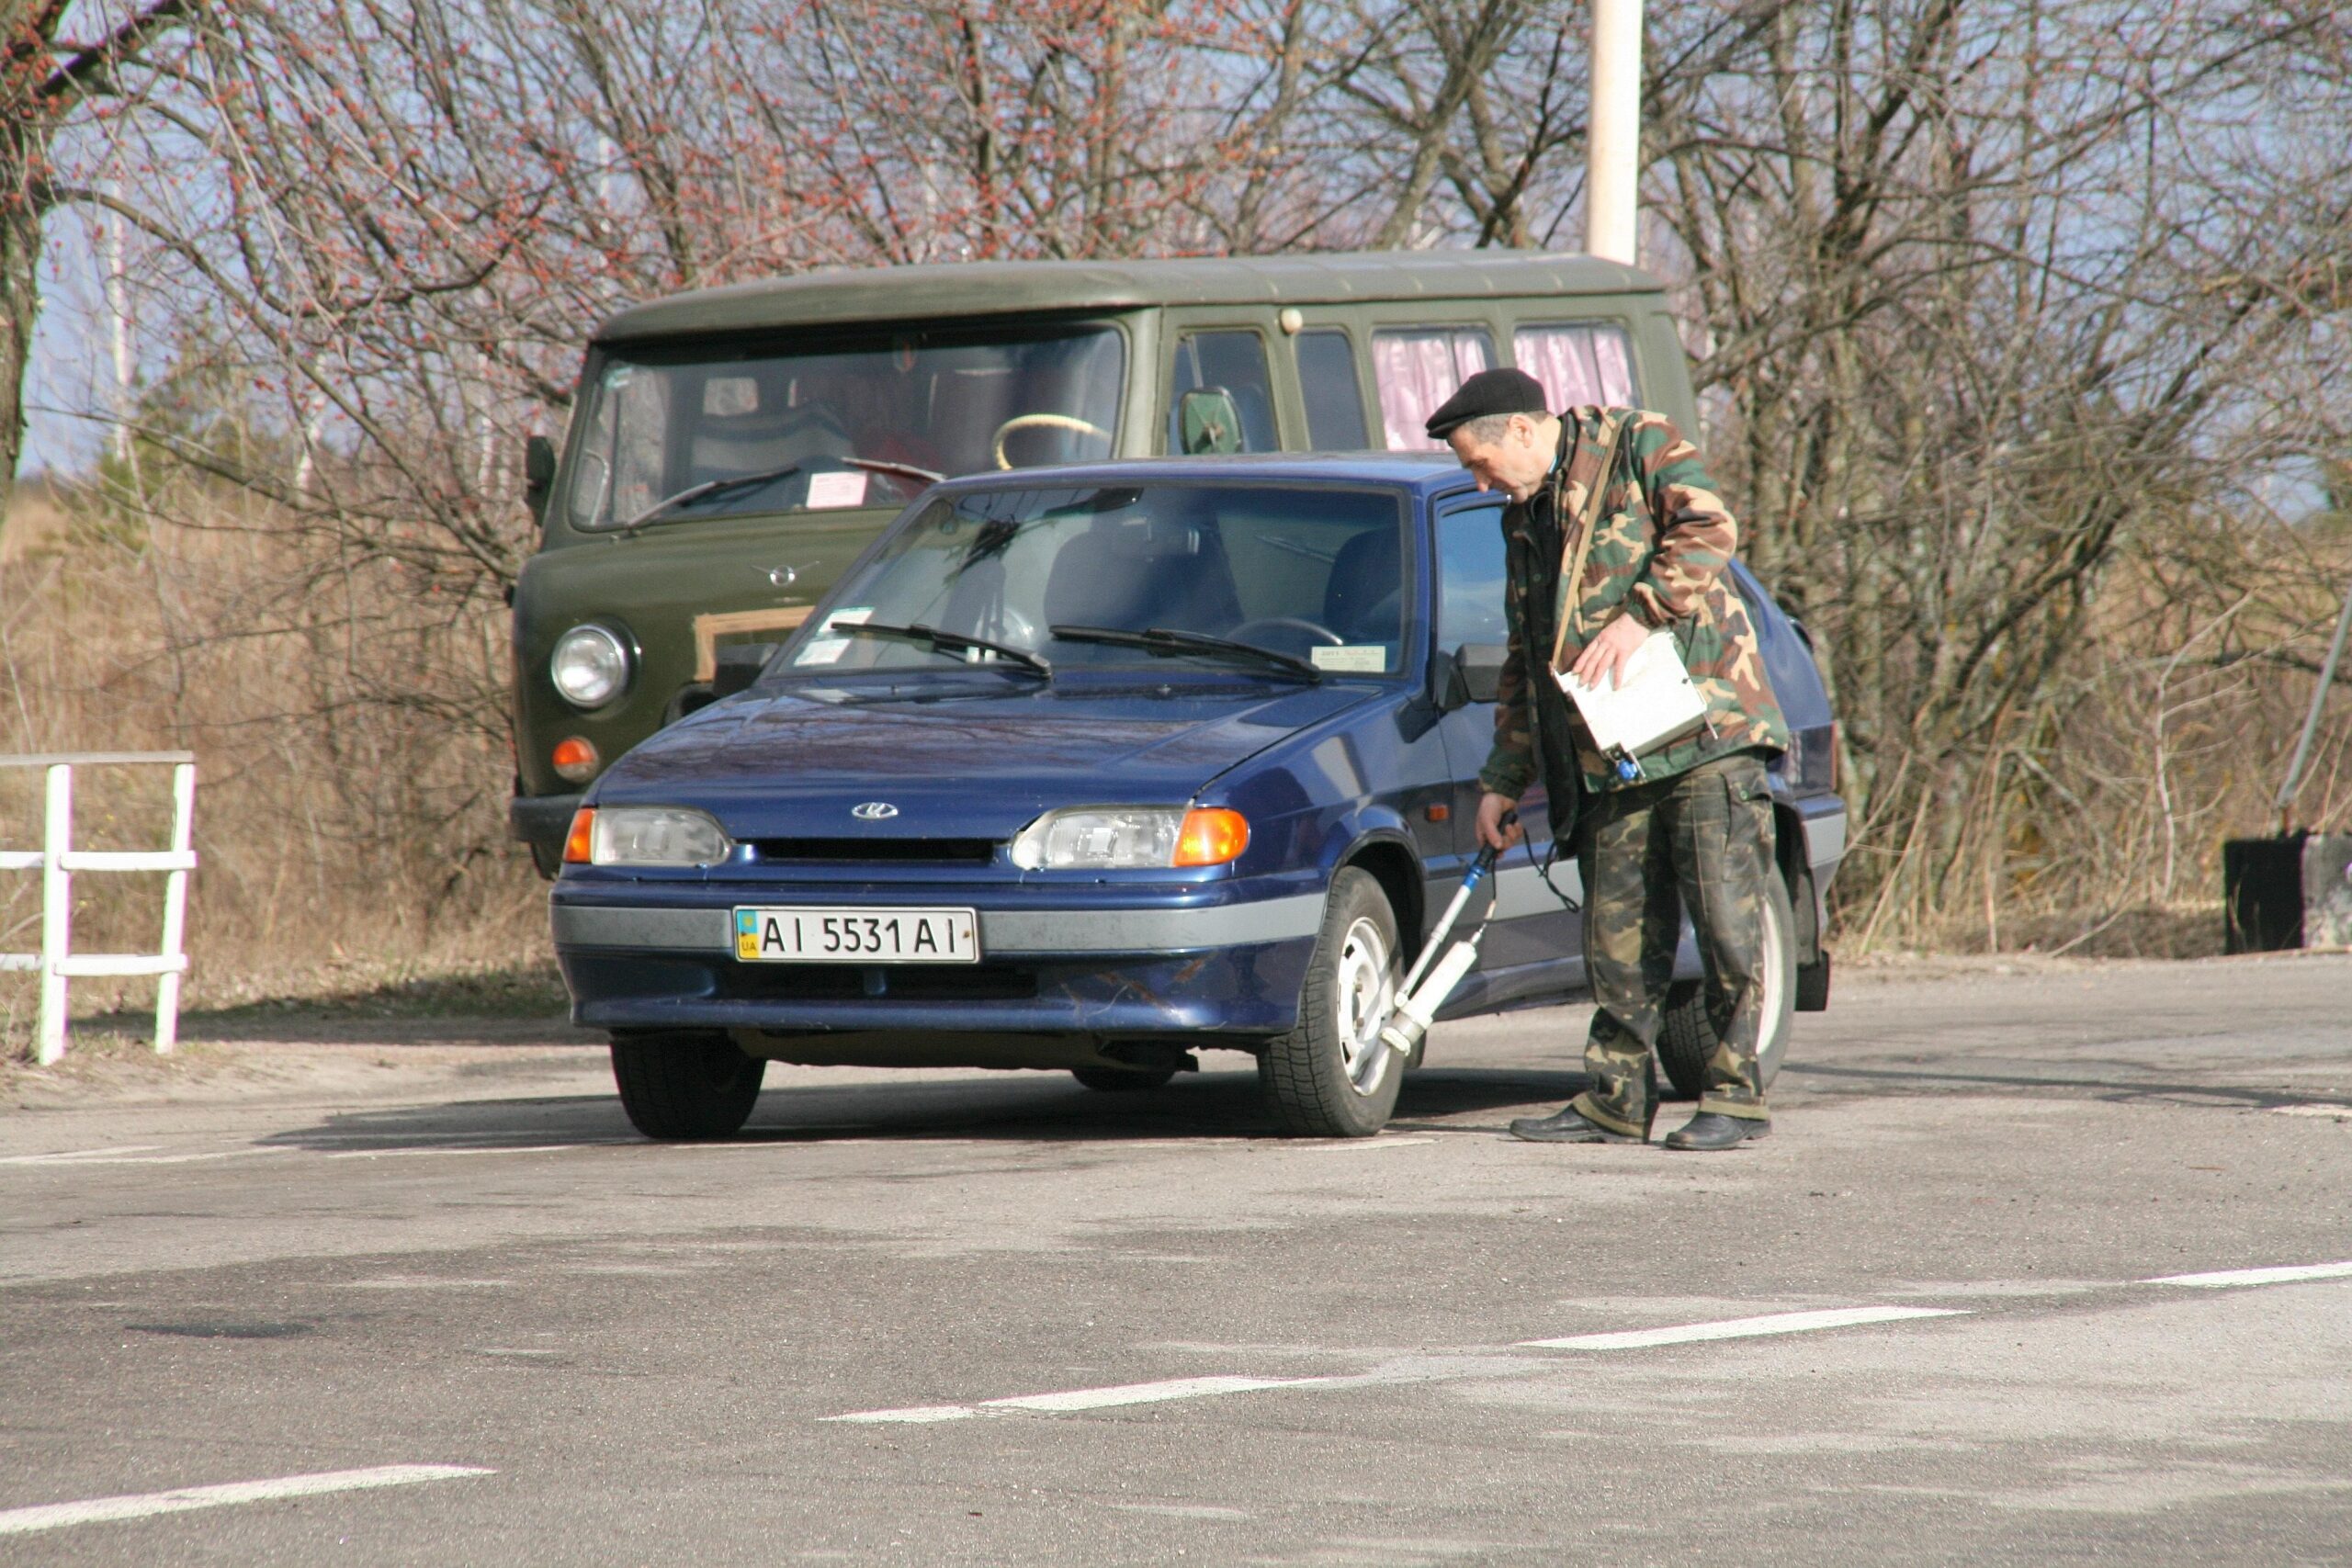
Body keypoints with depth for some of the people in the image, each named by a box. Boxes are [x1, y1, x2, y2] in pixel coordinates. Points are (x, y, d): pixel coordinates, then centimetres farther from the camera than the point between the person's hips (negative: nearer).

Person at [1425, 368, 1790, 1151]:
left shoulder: (1640, 444, 0)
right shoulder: (1524, 519, 22)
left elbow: (1709, 528, -15)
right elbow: (1524, 660, 26)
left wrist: (1639, 615, -22)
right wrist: (1502, 780, 22)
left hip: (1705, 728, -7)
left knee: (1724, 913, -8)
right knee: (1618, 934, 5)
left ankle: (1735, 1095, -5)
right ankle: (1616, 1099, 10)